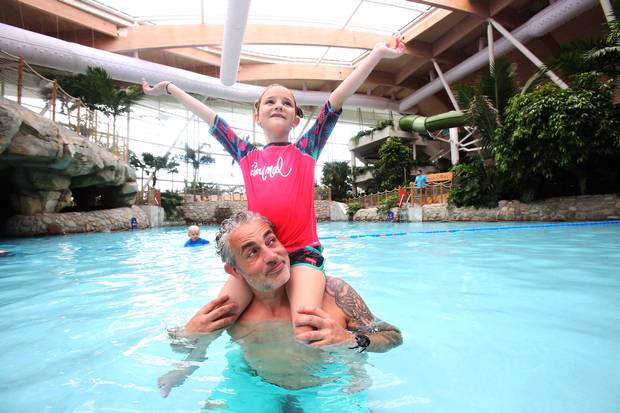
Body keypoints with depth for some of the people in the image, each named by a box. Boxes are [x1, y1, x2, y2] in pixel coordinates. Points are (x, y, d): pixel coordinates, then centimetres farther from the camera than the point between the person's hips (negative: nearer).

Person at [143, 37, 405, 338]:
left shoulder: (306, 149, 8)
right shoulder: (247, 155, 13)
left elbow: (338, 99, 1)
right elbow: (209, 117, 20)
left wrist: (378, 53, -1)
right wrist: (169, 88, 30)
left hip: (303, 250, -2)